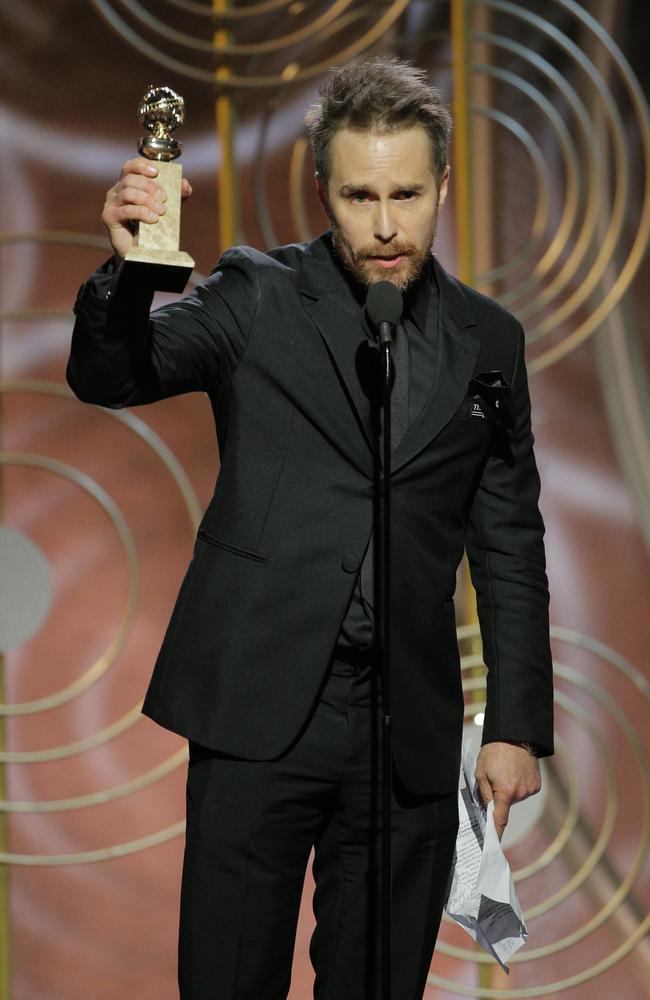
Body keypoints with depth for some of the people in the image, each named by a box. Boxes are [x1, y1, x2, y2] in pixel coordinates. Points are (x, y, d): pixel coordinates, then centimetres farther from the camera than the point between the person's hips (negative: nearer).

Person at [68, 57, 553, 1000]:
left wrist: (517, 726, 8)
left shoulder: (487, 341, 8)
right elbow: (109, 377, -11)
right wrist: (128, 267, -32)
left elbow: (509, 542, 12)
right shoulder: (258, 297, 1)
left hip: (410, 732, 2)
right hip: (261, 711, -2)